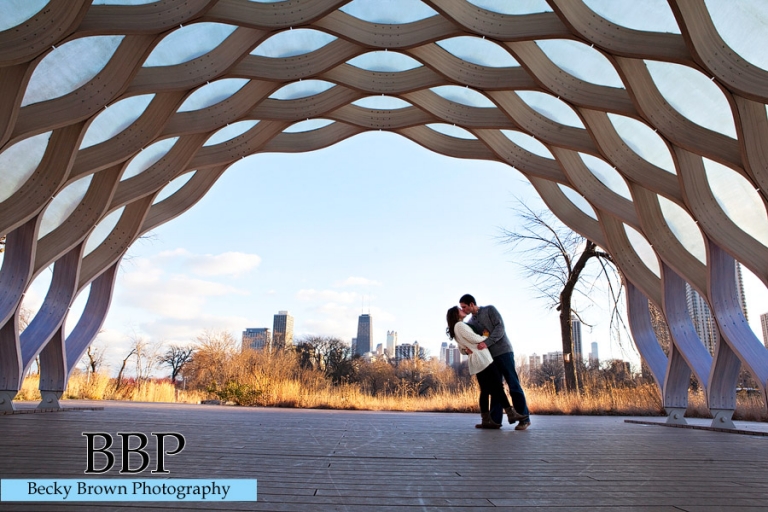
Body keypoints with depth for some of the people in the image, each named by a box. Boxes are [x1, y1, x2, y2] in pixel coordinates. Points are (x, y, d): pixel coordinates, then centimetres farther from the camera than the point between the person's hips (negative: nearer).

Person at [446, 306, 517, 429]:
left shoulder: (458, 327, 23)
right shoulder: (460, 325, -6)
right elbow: (474, 338, -10)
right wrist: (487, 339, 4)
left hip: (476, 361, 9)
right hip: (482, 359, -9)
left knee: (485, 391, 5)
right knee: (498, 387, -9)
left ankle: (486, 420, 1)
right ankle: (511, 413, -9)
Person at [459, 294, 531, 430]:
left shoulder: (490, 310, -2)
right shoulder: (471, 322, 14)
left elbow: (500, 328, -12)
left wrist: (486, 343, -23)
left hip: (503, 352, -6)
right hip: (490, 357, 6)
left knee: (513, 385, -5)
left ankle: (524, 417, -1)